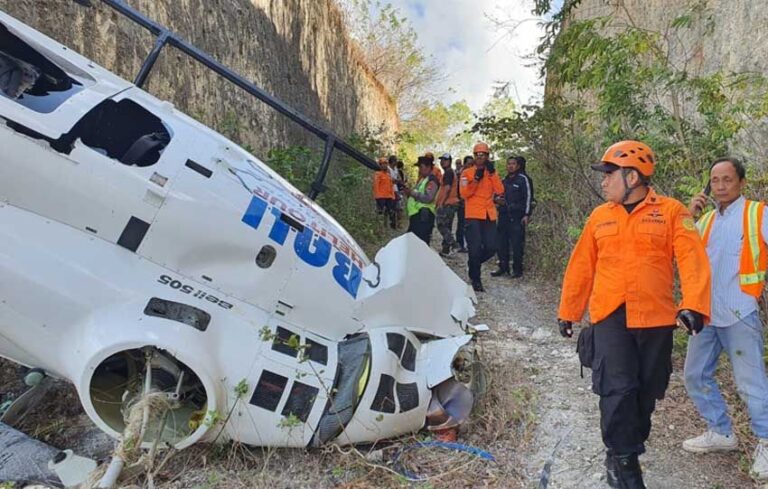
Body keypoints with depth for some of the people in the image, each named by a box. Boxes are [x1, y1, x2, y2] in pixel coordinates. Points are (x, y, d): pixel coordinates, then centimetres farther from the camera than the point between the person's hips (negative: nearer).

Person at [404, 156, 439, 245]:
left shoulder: (431, 181, -10)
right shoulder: (423, 179, 22)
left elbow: (428, 198, -24)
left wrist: (412, 192, -23)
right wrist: (409, 192, 10)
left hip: (423, 216, -11)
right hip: (416, 215, 11)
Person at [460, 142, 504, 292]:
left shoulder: (492, 172, 11)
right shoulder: (467, 173, 1)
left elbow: (500, 191, -4)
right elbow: (463, 193, -10)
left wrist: (492, 173, -12)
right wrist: (476, 179, -18)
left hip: (489, 215, 4)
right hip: (473, 216, -4)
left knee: (491, 248, 1)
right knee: (475, 249, -4)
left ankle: (474, 263, 29)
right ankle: (475, 280, 10)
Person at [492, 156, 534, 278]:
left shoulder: (523, 179, -3)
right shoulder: (505, 180, 18)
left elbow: (528, 197, -7)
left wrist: (526, 215, -13)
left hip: (517, 216, -7)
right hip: (504, 215, 7)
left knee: (517, 243, -5)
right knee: (502, 242, 7)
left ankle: (517, 269, 4)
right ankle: (503, 267, 16)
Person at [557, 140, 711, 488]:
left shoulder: (671, 212, 0)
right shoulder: (599, 216, 9)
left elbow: (693, 261, -10)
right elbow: (581, 267, 11)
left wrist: (694, 304, -25)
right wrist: (567, 311, 14)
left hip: (656, 319, -1)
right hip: (610, 318, 1)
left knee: (646, 392, 11)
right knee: (618, 389, -8)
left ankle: (628, 448, 33)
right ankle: (622, 460, 10)